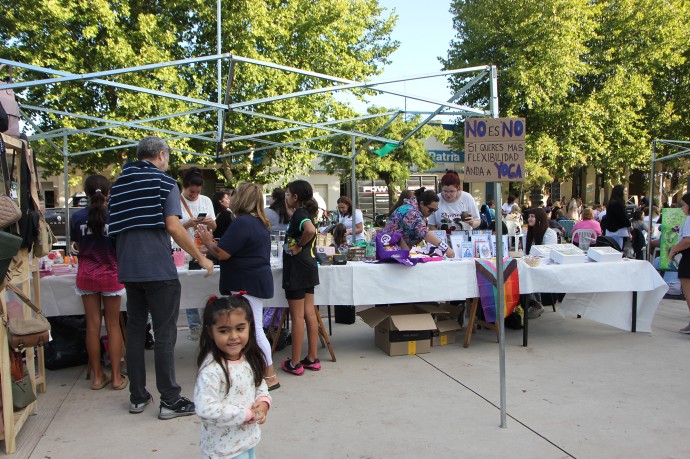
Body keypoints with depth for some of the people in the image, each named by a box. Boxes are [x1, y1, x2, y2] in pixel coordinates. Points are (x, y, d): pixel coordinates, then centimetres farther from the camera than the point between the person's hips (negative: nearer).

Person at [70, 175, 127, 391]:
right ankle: (116, 376, 12)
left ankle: (97, 376, 18)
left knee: (93, 326, 9)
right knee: (113, 325, 7)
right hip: (110, 275, -2)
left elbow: (77, 246, 5)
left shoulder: (77, 217, -5)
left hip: (86, 275, 2)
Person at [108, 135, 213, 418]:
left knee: (135, 330, 12)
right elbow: (173, 227, -14)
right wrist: (201, 258, -8)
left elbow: (114, 227, 16)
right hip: (158, 268, -6)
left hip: (128, 268, 6)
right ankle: (170, 400, 4)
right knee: (164, 334, -1)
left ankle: (137, 397, 20)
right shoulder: (165, 183, -5)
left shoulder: (119, 184, 14)